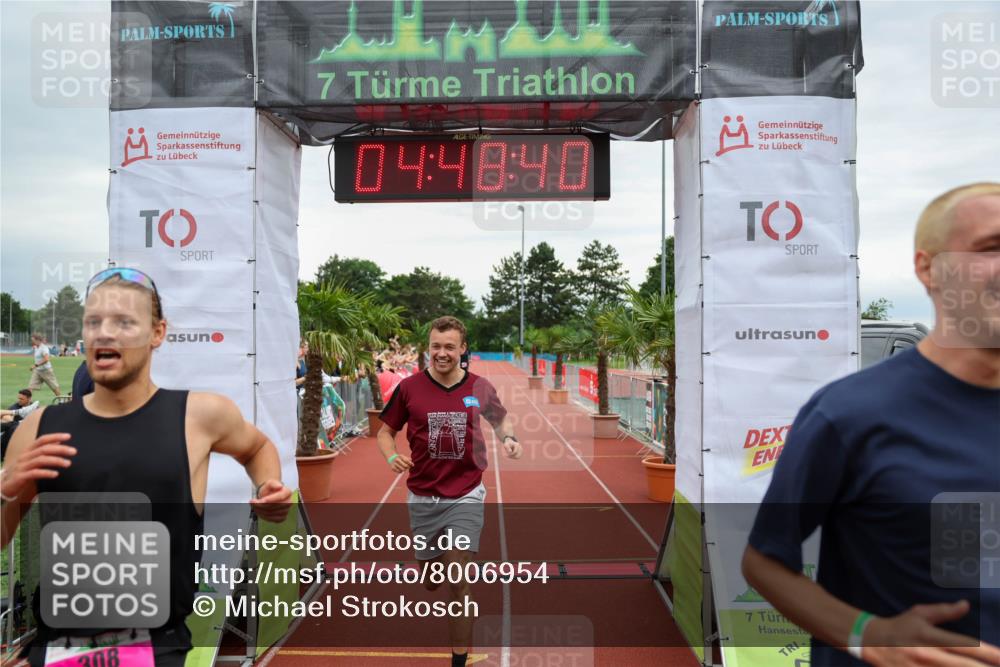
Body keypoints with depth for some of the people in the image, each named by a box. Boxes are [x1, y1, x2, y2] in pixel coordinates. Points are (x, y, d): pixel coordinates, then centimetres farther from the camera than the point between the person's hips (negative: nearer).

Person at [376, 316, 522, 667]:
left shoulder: (480, 387, -3)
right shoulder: (409, 387, -5)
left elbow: (500, 418, 15)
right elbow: (386, 430, 5)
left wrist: (509, 438, -6)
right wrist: (392, 456, -16)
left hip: (465, 497, -1)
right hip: (422, 498, 1)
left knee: (458, 582, -7)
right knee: (431, 580, 15)